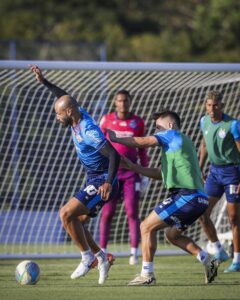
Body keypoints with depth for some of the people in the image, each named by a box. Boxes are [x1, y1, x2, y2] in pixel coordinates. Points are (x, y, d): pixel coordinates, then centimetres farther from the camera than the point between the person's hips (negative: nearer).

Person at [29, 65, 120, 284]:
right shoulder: (78, 118, 3)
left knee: (66, 214, -18)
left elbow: (114, 155, -30)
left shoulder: (89, 132, -24)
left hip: (102, 183, -10)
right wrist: (44, 82, 23)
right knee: (76, 222, 10)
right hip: (94, 181, 10)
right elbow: (65, 97, 23)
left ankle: (88, 258, -8)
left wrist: (108, 182, -41)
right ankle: (101, 258, 18)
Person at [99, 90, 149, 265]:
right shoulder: (107, 120, 2)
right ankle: (103, 250, 6)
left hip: (131, 172, 0)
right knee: (107, 212, 0)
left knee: (132, 211, -6)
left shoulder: (138, 122, 4)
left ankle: (134, 252, -5)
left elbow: (142, 149, 10)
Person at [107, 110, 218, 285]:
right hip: (197, 198, 10)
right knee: (172, 234, 25)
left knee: (147, 227, -5)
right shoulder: (180, 143, 27)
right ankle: (209, 262, 17)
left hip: (186, 196, -10)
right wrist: (132, 166, 24)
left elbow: (142, 142, -9)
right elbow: (160, 174, 28)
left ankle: (147, 274, -5)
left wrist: (114, 138, 0)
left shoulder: (173, 135, 0)